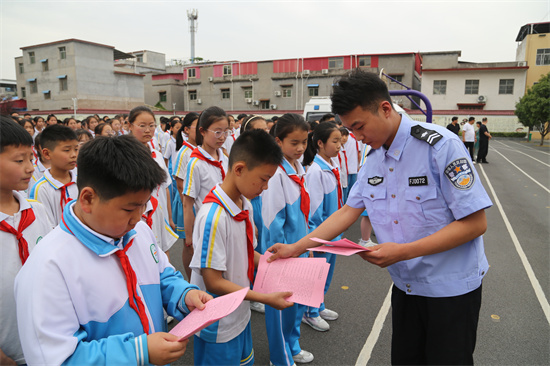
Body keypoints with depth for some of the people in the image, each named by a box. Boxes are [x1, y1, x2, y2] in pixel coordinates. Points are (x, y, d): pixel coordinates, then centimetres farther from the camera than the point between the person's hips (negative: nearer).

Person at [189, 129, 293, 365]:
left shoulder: (245, 205, -1)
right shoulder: (213, 217, -28)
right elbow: (213, 282, -24)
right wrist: (266, 298, -23)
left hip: (240, 316, 8)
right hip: (219, 327, -8)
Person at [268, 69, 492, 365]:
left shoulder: (440, 146, -21)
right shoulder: (374, 158, 0)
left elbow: (475, 223, -21)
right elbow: (348, 211, 2)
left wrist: (404, 251, -28)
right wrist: (296, 248, -5)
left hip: (451, 287, -5)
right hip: (406, 285, 6)